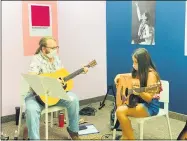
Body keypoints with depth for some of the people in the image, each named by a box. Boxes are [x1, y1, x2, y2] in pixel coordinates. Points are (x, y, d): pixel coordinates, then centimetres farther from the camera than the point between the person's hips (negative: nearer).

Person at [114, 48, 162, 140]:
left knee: (120, 111, -23)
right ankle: (125, 136, 7)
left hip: (150, 106, -9)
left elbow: (149, 98, -22)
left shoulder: (151, 74, -20)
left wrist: (139, 92, -42)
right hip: (139, 102, 9)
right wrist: (119, 76, 7)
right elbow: (129, 76, 28)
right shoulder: (138, 72, 5)